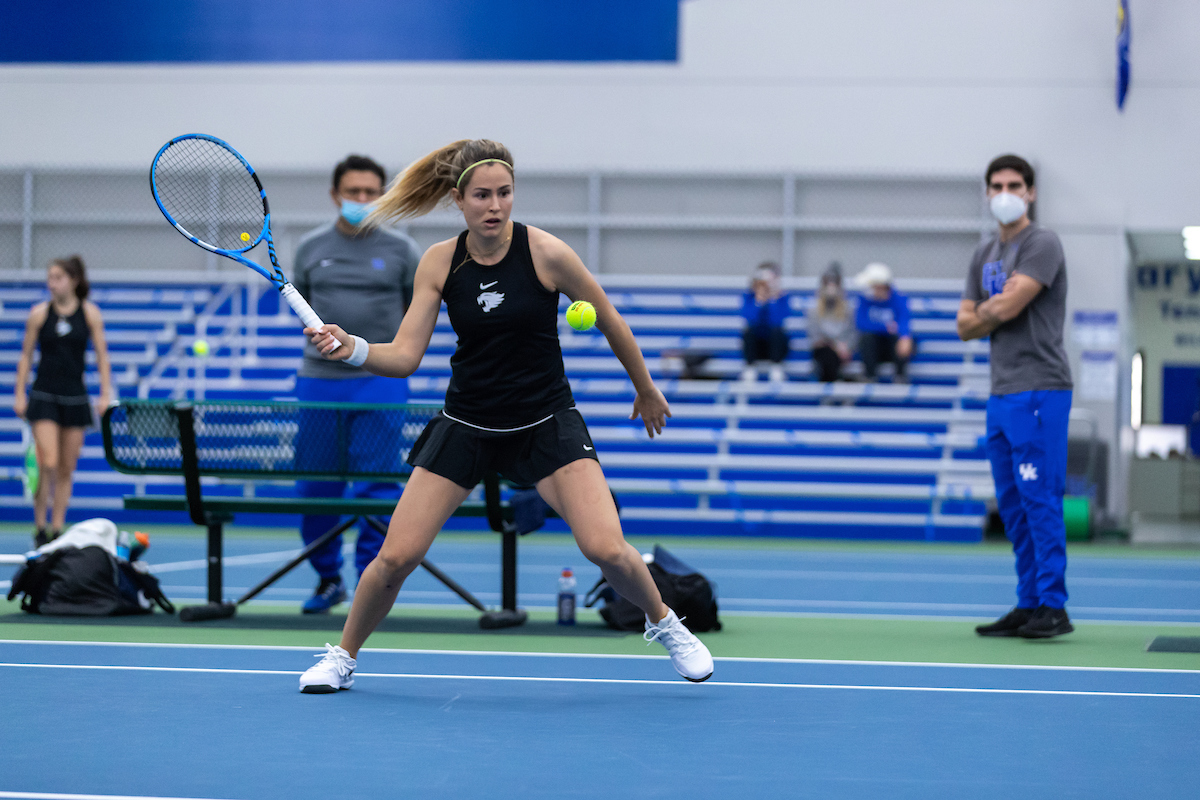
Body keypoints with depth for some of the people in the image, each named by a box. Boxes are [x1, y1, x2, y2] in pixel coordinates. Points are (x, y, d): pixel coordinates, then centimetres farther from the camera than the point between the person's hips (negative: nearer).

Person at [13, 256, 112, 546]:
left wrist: (106, 394, -2)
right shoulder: (39, 313, 0)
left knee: (66, 470, 5)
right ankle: (40, 528, -4)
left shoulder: (90, 313, 2)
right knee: (47, 464, -14)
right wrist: (19, 394, 1)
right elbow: (26, 355, 6)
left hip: (75, 397, 2)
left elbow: (102, 355, 5)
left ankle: (57, 530, 13)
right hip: (44, 397, -2)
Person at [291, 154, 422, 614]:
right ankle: (328, 579, 22)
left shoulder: (401, 249, 1)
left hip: (380, 382, -2)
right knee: (315, 488, 6)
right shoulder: (311, 248, 6)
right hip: (319, 381, 2)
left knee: (377, 488, -6)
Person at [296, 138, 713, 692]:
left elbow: (610, 323, 0)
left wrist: (646, 391, 11)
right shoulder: (439, 263, -6)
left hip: (546, 422, -2)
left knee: (606, 550, -18)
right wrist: (351, 348, -27)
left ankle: (664, 624, 13)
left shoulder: (545, 253, -14)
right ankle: (343, 656, 19)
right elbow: (405, 355, -8)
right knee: (396, 556, -6)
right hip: (466, 423, 2)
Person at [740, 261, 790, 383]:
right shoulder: (748, 296, -7)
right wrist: (759, 300, -35)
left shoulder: (782, 298, -8)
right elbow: (751, 319, -25)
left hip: (774, 344, 0)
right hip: (755, 344, 0)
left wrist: (773, 299, -32)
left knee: (777, 330, -32)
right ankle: (749, 367, -17)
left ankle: (777, 368, -21)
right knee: (750, 330, -32)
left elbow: (777, 320, -26)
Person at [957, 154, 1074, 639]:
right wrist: (997, 313, -4)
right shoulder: (984, 255, 18)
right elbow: (966, 326, 14)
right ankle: (1028, 604, 13)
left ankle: (1053, 607, -10)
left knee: (1040, 499, -11)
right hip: (1000, 393, 9)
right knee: (1012, 506, 9)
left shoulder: (1042, 245, -7)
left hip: (1038, 390, -9)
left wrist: (985, 311, 4)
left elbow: (1007, 306, -17)